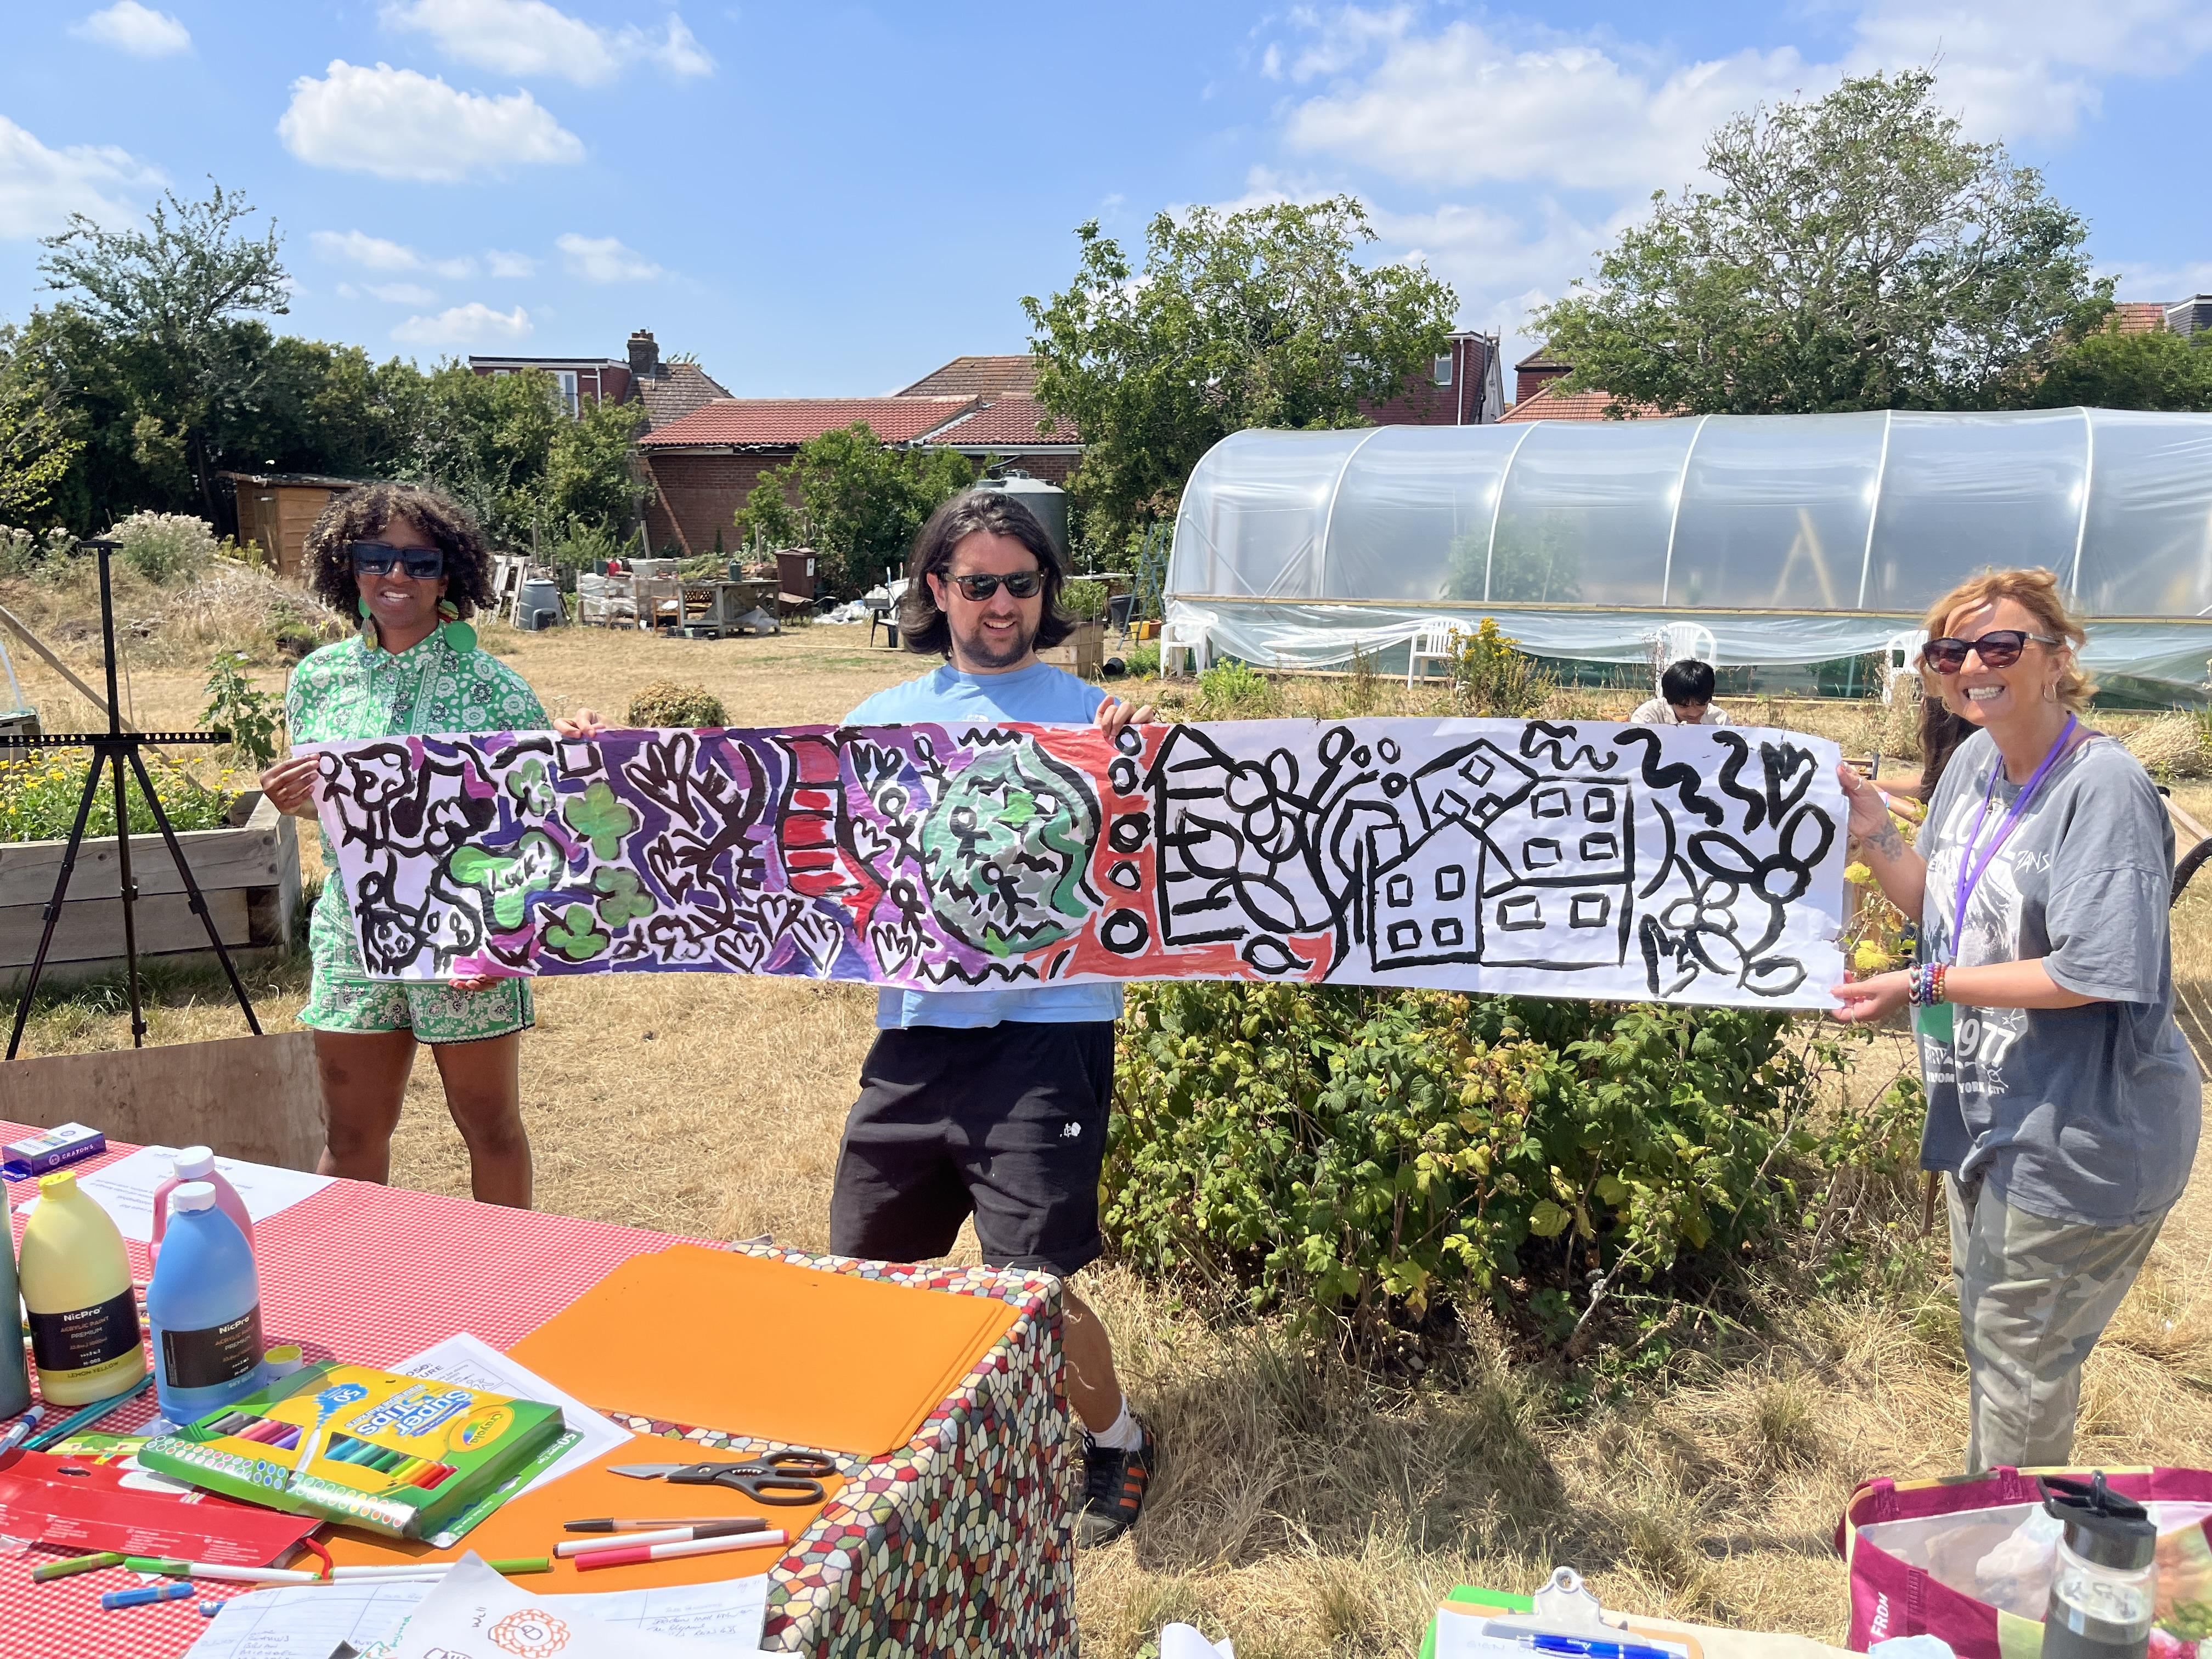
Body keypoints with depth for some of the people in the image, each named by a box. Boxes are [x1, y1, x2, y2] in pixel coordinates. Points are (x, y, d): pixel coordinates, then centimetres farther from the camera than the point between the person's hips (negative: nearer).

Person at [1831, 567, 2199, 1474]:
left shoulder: (2103, 786, -22)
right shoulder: (1974, 761, 3)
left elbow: (2093, 972, -27)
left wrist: (1924, 985, -25)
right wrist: (1875, 834, -4)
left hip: (2079, 1135, -8)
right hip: (1987, 1111, 8)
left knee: (2019, 1352, 7)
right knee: (1987, 1325, 24)